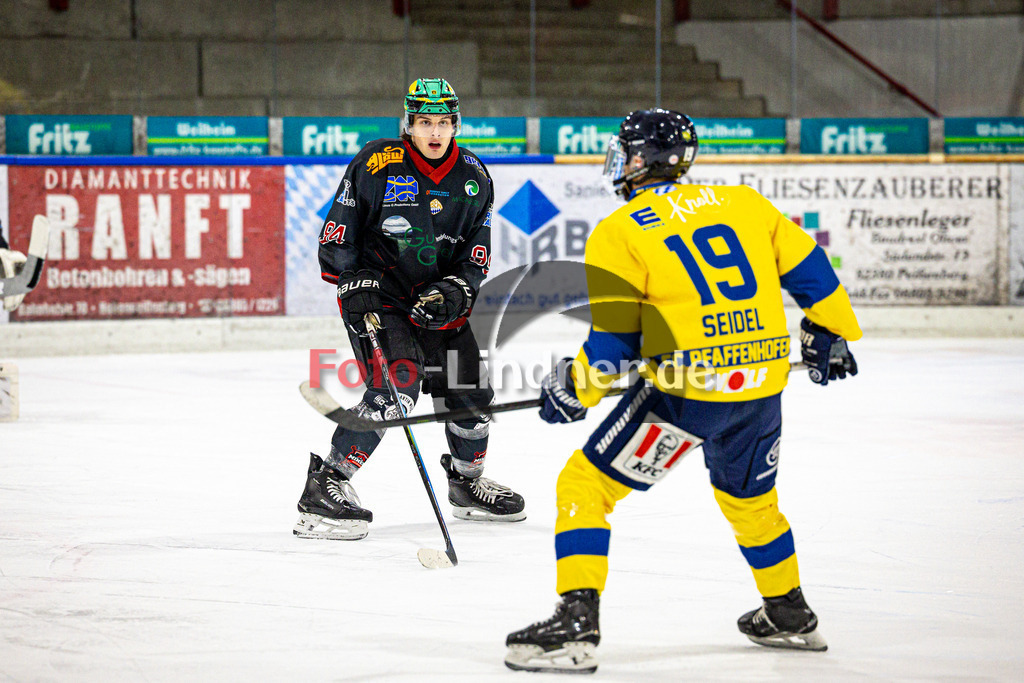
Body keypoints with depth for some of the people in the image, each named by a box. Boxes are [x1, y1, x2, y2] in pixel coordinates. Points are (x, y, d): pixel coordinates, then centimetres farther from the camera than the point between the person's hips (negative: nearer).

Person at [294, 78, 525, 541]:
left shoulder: (473, 177, 1)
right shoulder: (375, 164, -13)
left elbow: (477, 252, 5)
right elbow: (337, 234, -7)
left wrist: (453, 291, -12)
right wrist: (354, 284, -16)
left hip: (439, 299, 6)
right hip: (377, 293, -6)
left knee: (470, 390, 9)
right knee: (395, 387, -24)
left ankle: (467, 483, 35)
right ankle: (325, 488, -21)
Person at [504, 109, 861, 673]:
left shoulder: (617, 235, -2)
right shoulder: (744, 204, 11)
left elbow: (612, 345, -3)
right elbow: (807, 268, 15)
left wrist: (572, 391, 12)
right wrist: (830, 334, 30)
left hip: (683, 388, -6)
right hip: (762, 383, 6)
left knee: (587, 485, 4)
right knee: (749, 496, 30)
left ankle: (576, 624, -7)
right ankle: (789, 616, 43)